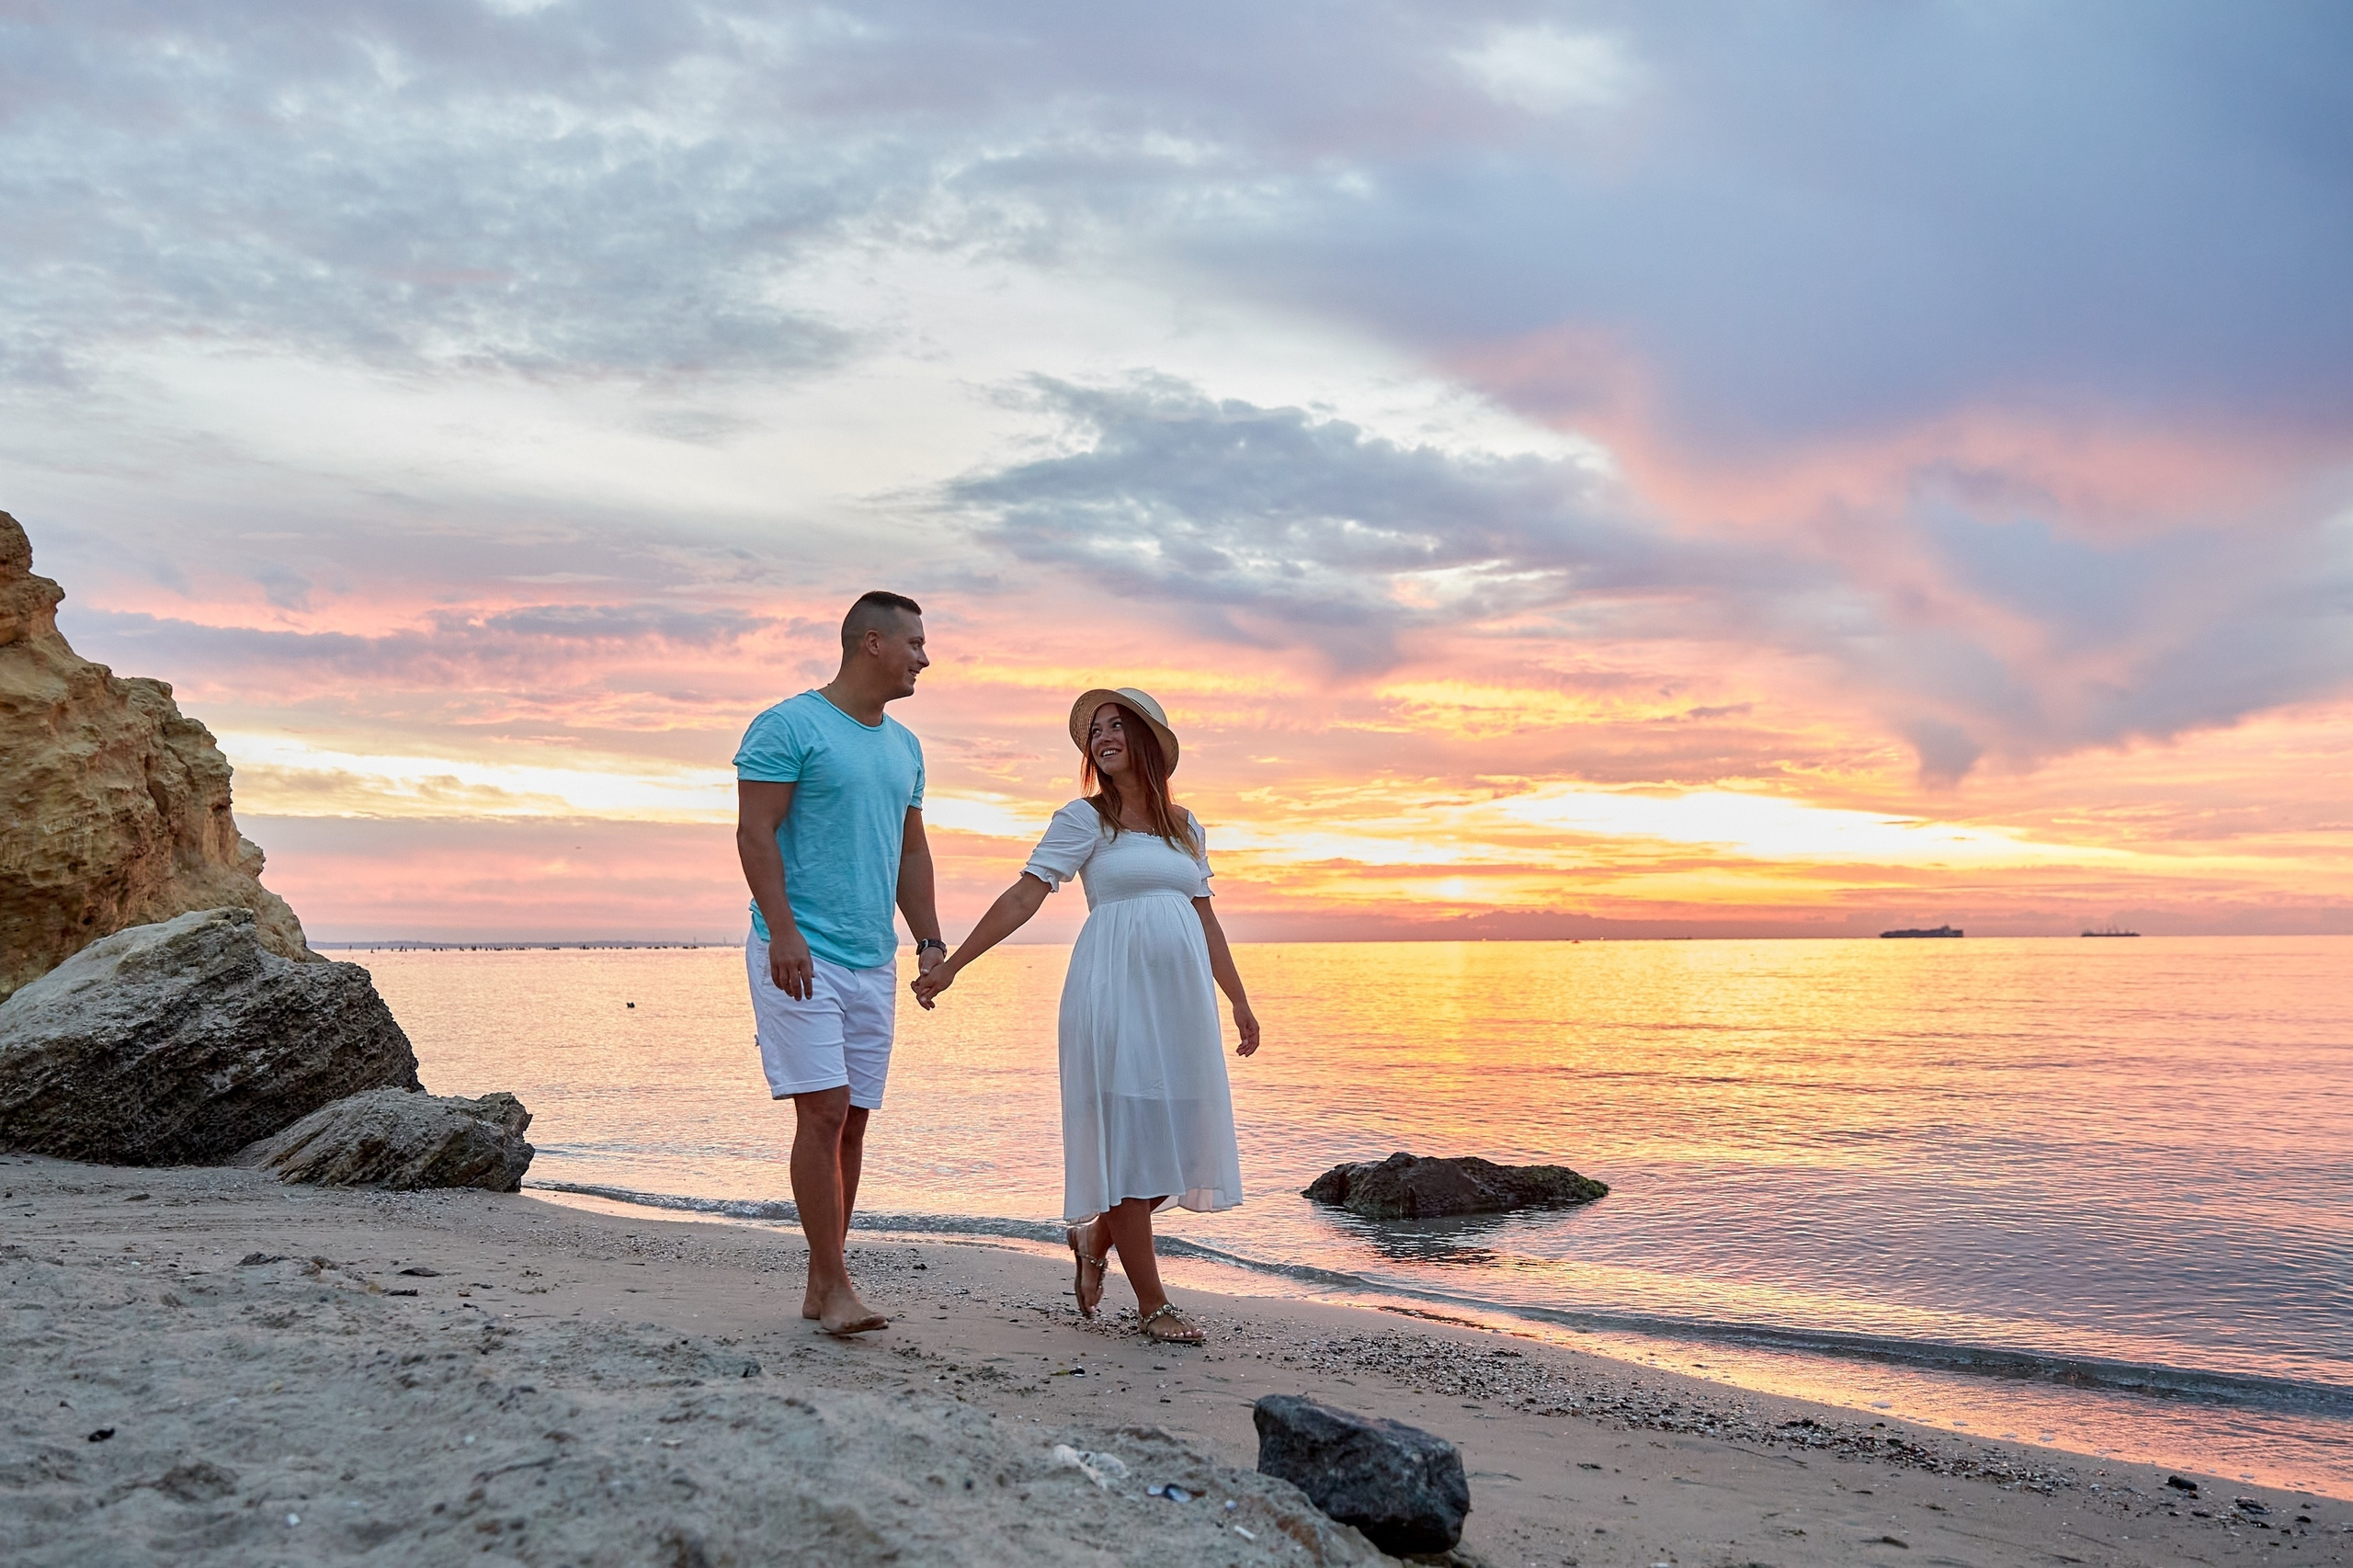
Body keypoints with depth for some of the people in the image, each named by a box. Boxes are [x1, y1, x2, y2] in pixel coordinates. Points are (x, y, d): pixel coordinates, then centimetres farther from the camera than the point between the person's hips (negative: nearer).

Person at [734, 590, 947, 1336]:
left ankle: (819, 1287, 15)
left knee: (852, 1121, 7)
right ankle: (835, 1284, -4)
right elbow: (754, 834, -12)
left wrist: (929, 941, 12)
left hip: (872, 960, 7)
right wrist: (783, 932, -21)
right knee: (824, 1110, -11)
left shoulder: (903, 746, 17)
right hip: (801, 953, -7)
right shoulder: (789, 726, -6)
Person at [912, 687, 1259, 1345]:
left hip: (1181, 996, 5)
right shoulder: (1084, 819, 1)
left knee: (1177, 1142, 4)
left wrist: (1239, 1002, 19)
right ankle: (1152, 1303, 8)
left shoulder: (1187, 827, 15)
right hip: (1114, 993, -5)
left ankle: (1094, 1237, 30)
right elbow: (1023, 897, -4)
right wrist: (949, 965, -10)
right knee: (1128, 1140, -2)